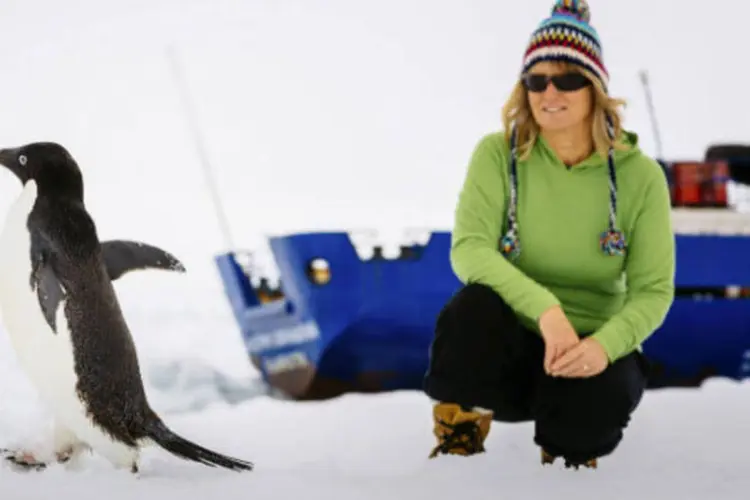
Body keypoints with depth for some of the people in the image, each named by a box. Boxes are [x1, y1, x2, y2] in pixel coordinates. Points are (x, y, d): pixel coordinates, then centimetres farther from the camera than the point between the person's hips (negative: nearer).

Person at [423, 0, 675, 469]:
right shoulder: (498, 154, -8)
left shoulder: (639, 175, -8)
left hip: (589, 344, 0)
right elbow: (469, 249, -21)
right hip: (510, 343, 0)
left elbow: (653, 290, -10)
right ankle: (456, 444, -10)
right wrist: (543, 307, -38)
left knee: (603, 394, -35)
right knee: (475, 304, -34)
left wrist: (604, 344, -32)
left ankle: (568, 448, 4)